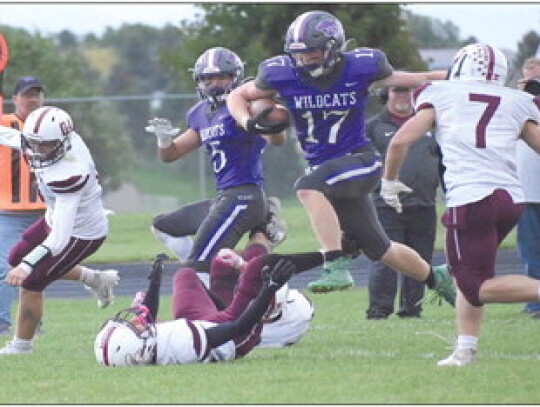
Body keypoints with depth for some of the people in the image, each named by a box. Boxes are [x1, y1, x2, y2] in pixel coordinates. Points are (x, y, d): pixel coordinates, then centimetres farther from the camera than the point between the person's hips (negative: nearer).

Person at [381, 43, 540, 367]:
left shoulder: (441, 96, 12)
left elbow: (401, 141, 6)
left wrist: (390, 180, 21)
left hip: (470, 198, -4)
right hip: (513, 197, 4)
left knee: (477, 287, -1)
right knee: (470, 274, 20)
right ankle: (466, 349, 11)